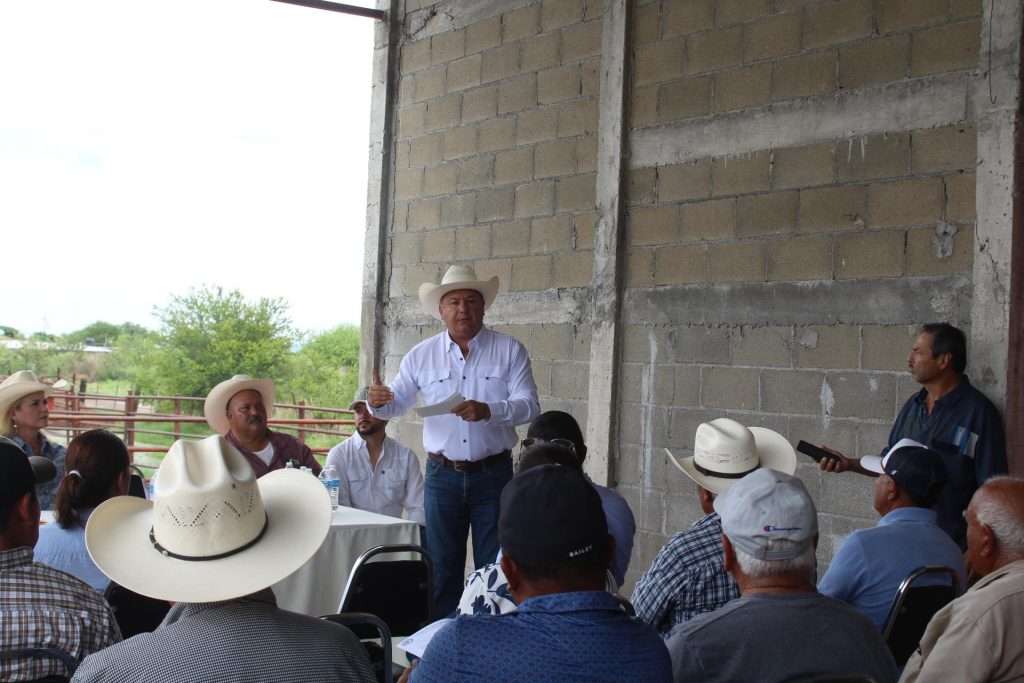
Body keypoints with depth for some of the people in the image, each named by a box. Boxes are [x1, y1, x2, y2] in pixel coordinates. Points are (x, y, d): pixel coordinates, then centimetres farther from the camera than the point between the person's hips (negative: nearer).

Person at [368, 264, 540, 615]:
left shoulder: (509, 350, -2)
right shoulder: (421, 356, 4)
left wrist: (488, 411, -27)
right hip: (443, 476, 2)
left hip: (493, 473, -1)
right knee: (442, 569, 8)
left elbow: (529, 406, -10)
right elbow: (395, 405, 9)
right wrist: (377, 402, -14)